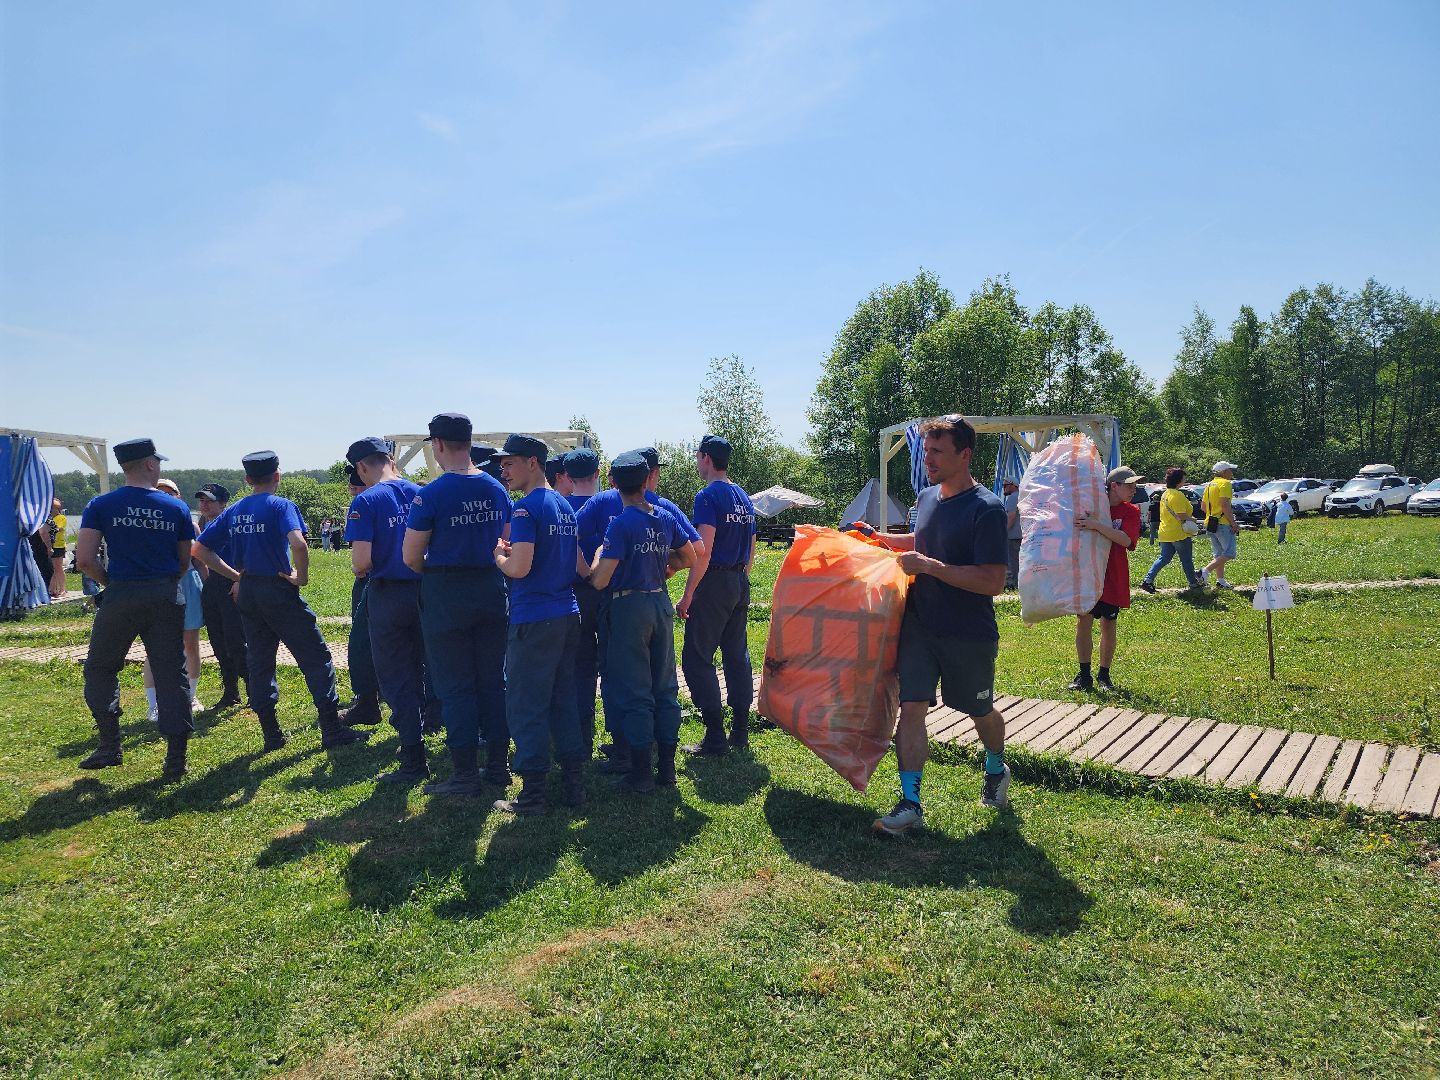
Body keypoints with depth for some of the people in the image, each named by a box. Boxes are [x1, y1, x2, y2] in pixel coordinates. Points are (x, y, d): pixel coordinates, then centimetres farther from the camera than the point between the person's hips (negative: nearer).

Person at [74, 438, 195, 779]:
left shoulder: (101, 505, -2)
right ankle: (176, 758, 6)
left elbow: (84, 559, -9)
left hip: (120, 596, -1)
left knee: (100, 668, 18)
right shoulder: (176, 508, 2)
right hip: (166, 598, 1)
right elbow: (184, 561, 7)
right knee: (171, 674, 6)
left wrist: (109, 581, 8)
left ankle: (110, 745, 15)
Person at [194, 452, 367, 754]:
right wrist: (302, 576, -13)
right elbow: (298, 543, -27)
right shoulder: (281, 506, -9)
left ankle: (271, 734, 17)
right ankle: (332, 730, 0)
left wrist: (234, 576, 9)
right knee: (315, 658, 0)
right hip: (279, 590, -6)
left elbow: (200, 548, 9)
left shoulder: (232, 512, 10)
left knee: (259, 662, 13)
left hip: (246, 592, 6)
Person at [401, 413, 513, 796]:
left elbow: (411, 556, -10)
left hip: (445, 595, -5)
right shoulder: (496, 489, 4)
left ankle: (465, 775, 8)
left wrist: (434, 573, 8)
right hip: (491, 591, 6)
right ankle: (498, 764, 20)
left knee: (456, 688, 2)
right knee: (493, 682, 12)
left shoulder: (431, 494, -13)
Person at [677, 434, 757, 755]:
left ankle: (715, 738, -4)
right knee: (737, 656, 12)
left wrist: (687, 596, -17)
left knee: (697, 658, -3)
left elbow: (704, 552, -20)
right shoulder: (743, 497, 14)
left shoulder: (708, 496, -12)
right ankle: (740, 732, 18)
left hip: (714, 583, -9)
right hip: (740, 584, 9)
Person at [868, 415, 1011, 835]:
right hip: (919, 626, 5)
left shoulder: (986, 508, -19)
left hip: (970, 637, -5)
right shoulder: (927, 497, 4)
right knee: (911, 708, -5)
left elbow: (993, 582, -25)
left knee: (980, 711, 17)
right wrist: (879, 538, 14)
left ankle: (996, 769, 47)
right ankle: (910, 803, 3)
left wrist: (928, 565, -25)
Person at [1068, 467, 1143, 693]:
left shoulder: (1130, 511, -3)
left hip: (1113, 579, 0)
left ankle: (1104, 676, 22)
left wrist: (1097, 525, -32)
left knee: (1108, 626, 8)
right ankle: (1084, 676, 10)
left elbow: (1126, 540, -20)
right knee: (1083, 622, -2)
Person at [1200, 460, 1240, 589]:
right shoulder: (1225, 483, -10)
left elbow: (1203, 506, 19)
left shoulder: (1209, 485, 17)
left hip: (1210, 523, 9)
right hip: (1223, 523, -9)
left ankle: (1220, 581, 15)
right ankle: (1205, 572, -17)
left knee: (1219, 554, 14)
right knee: (1230, 553, -8)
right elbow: (1225, 505, -20)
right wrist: (1233, 523, -18)